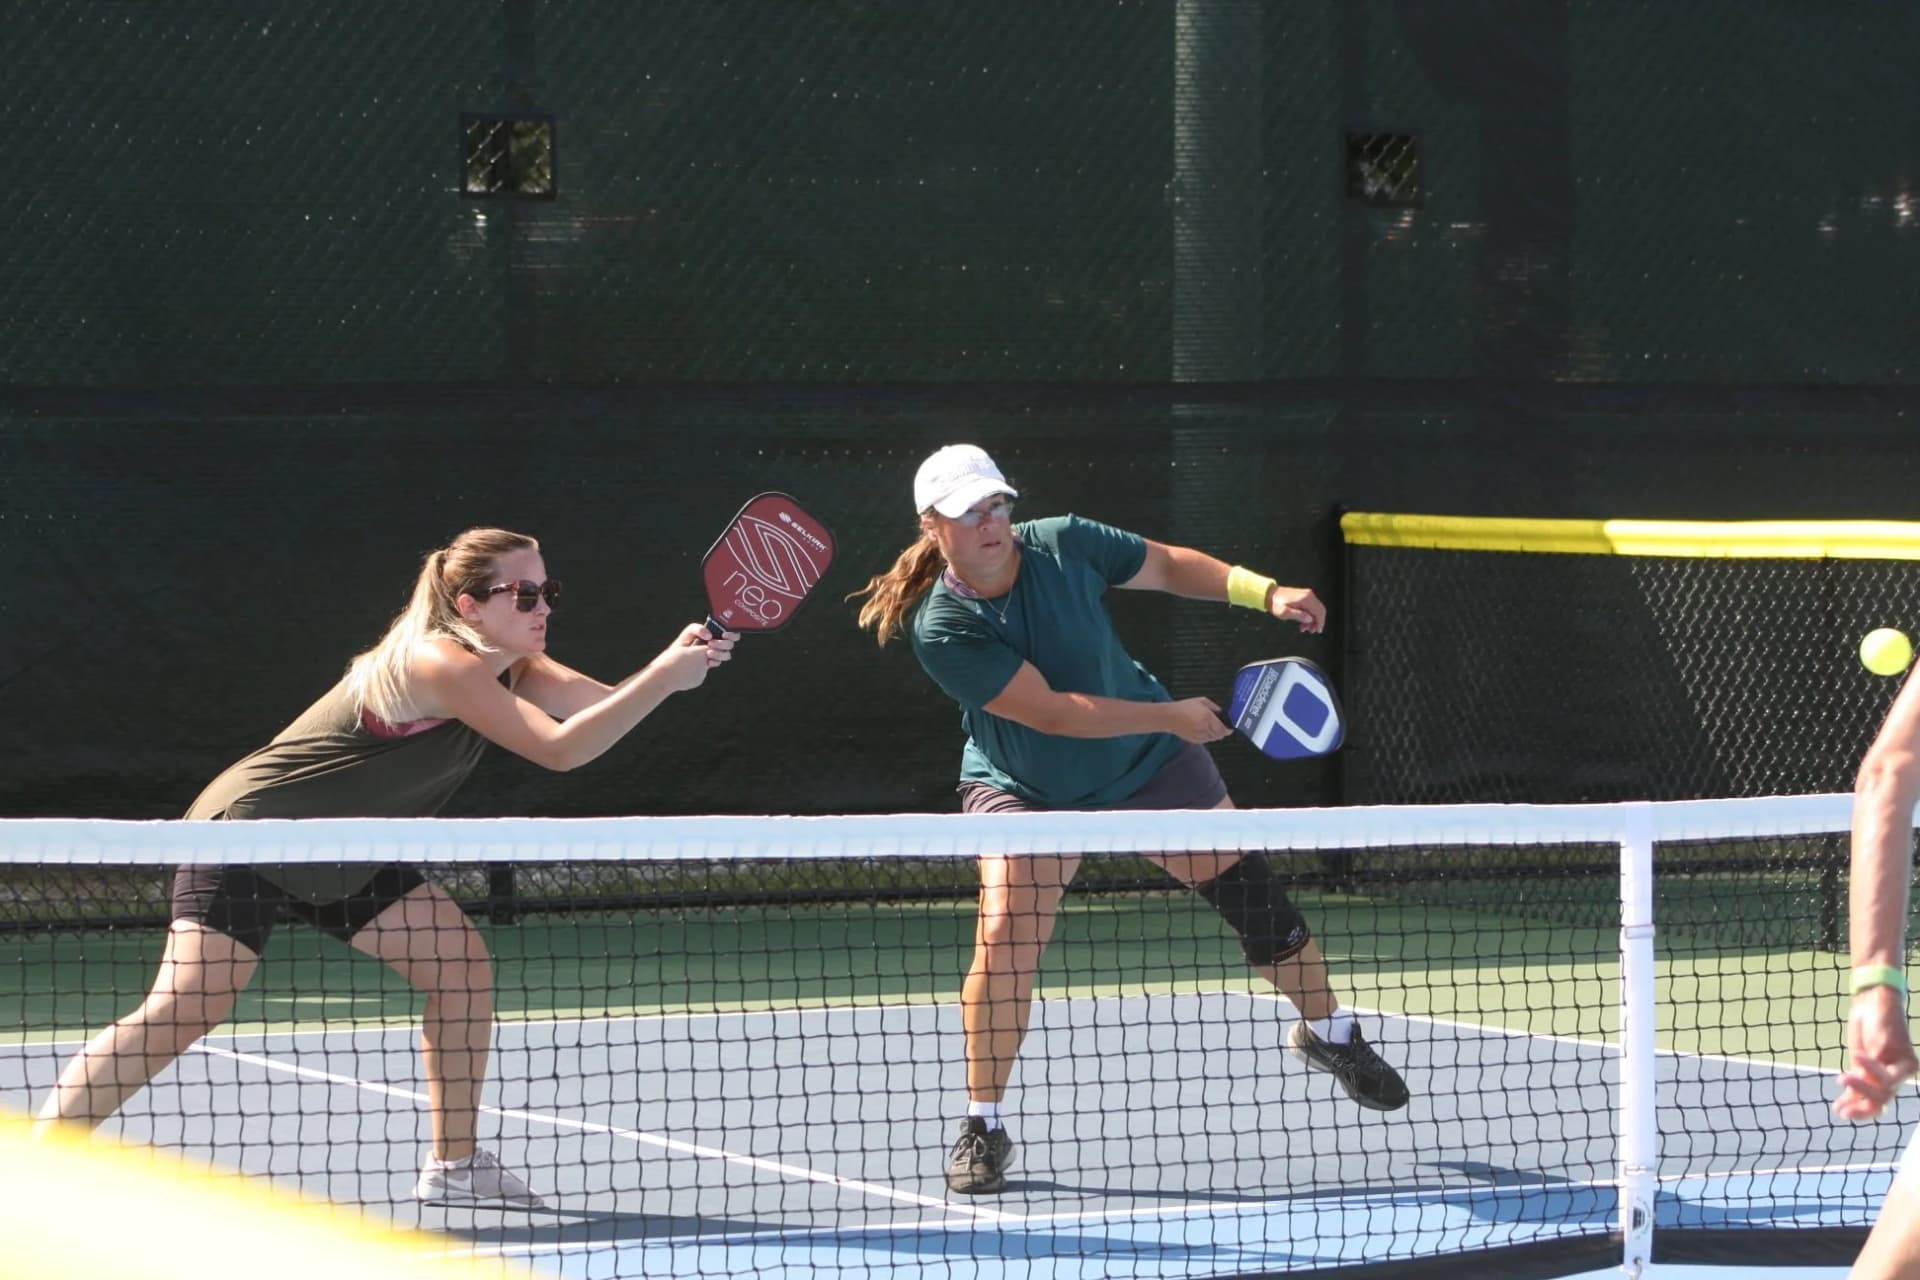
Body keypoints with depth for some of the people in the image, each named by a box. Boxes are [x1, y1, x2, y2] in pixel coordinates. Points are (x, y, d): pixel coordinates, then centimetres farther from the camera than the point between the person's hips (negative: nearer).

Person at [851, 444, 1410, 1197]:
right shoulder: (940, 626, -28)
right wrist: (1173, 716, -30)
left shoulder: (1063, 544, -18)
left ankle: (1326, 1033, 36)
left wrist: (1265, 594, -11)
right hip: (1026, 791, -3)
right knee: (1005, 936, -21)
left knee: (1252, 894, 8)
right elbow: (1052, 711, -30)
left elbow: (1168, 565, 0)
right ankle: (982, 1128, -5)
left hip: (1149, 763, 3)